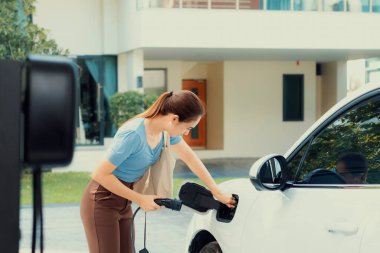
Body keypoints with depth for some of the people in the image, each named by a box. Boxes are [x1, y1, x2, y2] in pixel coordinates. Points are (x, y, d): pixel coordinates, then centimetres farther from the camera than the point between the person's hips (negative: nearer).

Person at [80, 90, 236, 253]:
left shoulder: (166, 131, -4)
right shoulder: (133, 134, -29)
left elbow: (191, 159, 10)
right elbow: (100, 174, -25)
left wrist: (218, 193, 14)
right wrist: (140, 199, -20)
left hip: (123, 204, 8)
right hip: (102, 203, -8)